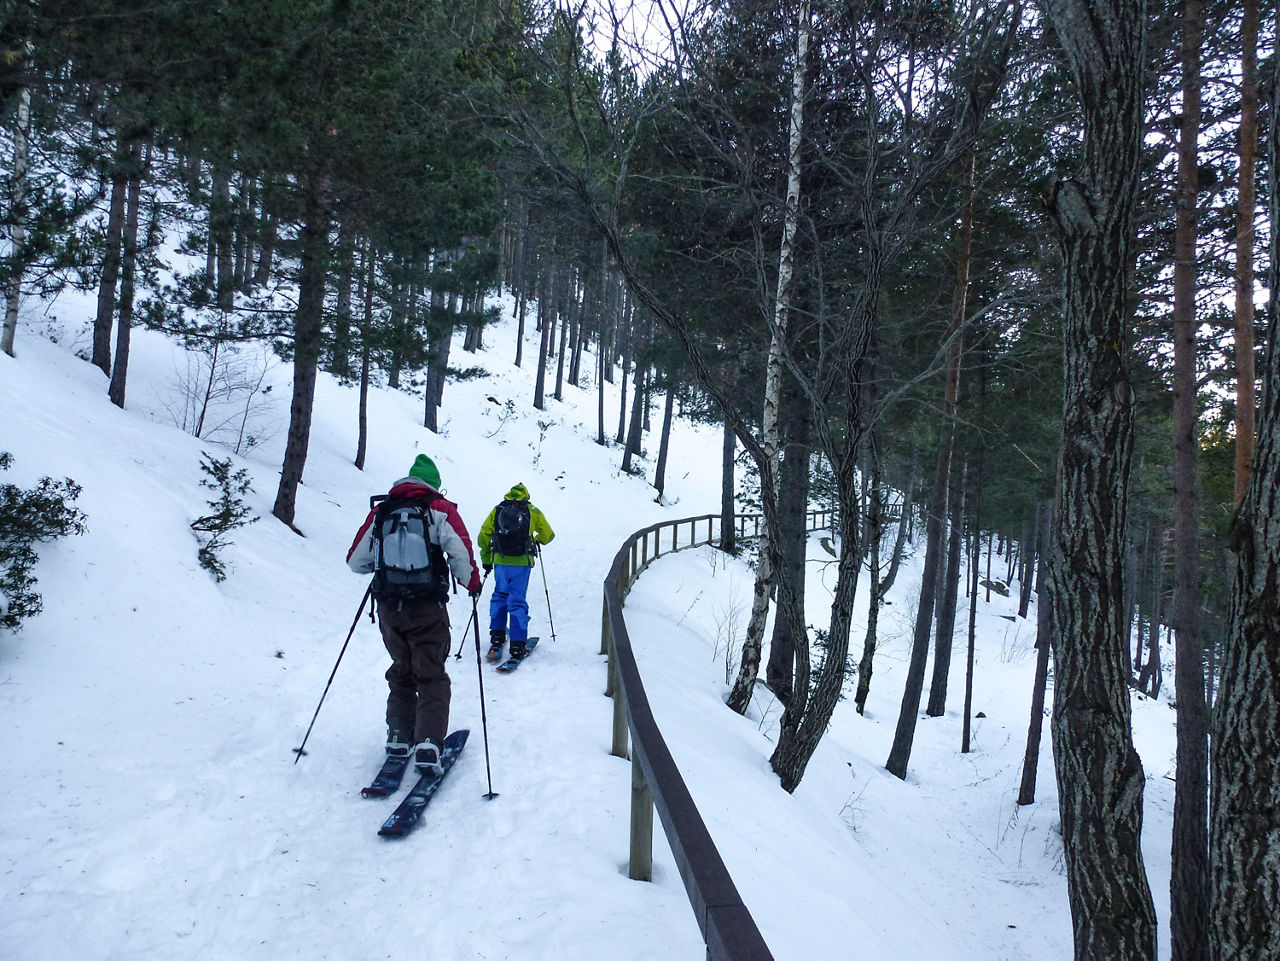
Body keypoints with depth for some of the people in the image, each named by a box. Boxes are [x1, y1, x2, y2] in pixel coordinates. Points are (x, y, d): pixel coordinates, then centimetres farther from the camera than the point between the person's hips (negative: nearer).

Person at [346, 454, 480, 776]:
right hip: (428, 608, -3)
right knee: (431, 677, 4)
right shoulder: (440, 509, -2)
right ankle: (427, 746, -7)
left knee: (401, 672, 22)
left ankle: (398, 737, 24)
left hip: (389, 608, 3)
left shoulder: (380, 512, 7)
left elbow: (355, 561, 10)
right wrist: (472, 583, 5)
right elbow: (461, 553, -13)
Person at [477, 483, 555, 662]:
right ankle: (517, 645, -2)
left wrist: (486, 560, 16)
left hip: (500, 562, 2)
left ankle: (497, 635, 24)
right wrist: (536, 540, 29)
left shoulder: (497, 510, 7)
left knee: (499, 596, 22)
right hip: (522, 563, -2)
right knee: (517, 601, 1)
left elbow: (483, 536, 7)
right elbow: (548, 535, 8)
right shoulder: (532, 512, 3)